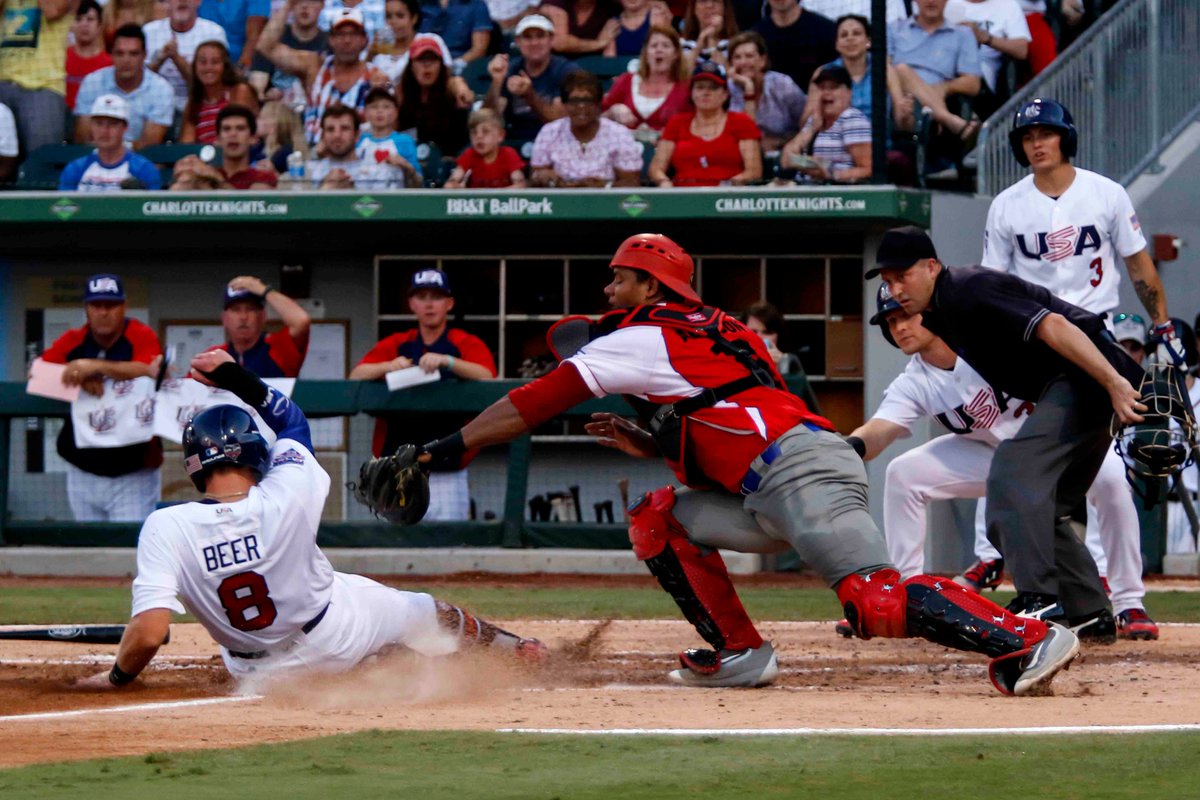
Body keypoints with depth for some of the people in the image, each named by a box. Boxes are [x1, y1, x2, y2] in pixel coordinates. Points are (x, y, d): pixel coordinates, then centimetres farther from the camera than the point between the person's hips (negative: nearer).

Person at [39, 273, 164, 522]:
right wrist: (79, 376, -22)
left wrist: (96, 366, -33)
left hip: (132, 473, -4)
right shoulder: (73, 341, 6)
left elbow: (150, 371, -25)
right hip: (83, 471, 4)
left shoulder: (141, 337, -5)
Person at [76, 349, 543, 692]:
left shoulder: (167, 529, -30)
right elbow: (292, 421, -3)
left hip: (263, 675, 0)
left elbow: (149, 632, -35)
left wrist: (117, 678, -17)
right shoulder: (288, 495, -27)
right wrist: (238, 379, 0)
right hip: (339, 632, 0)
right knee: (426, 612, 29)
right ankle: (515, 650, 46)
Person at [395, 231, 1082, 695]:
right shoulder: (707, 334, 29)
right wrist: (646, 443, 23)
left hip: (801, 473, -9)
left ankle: (1024, 639, -31)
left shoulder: (645, 338, 3)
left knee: (878, 603, -23)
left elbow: (541, 401, 0)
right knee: (661, 517, 15)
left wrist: (450, 447, 0)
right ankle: (739, 653, 10)